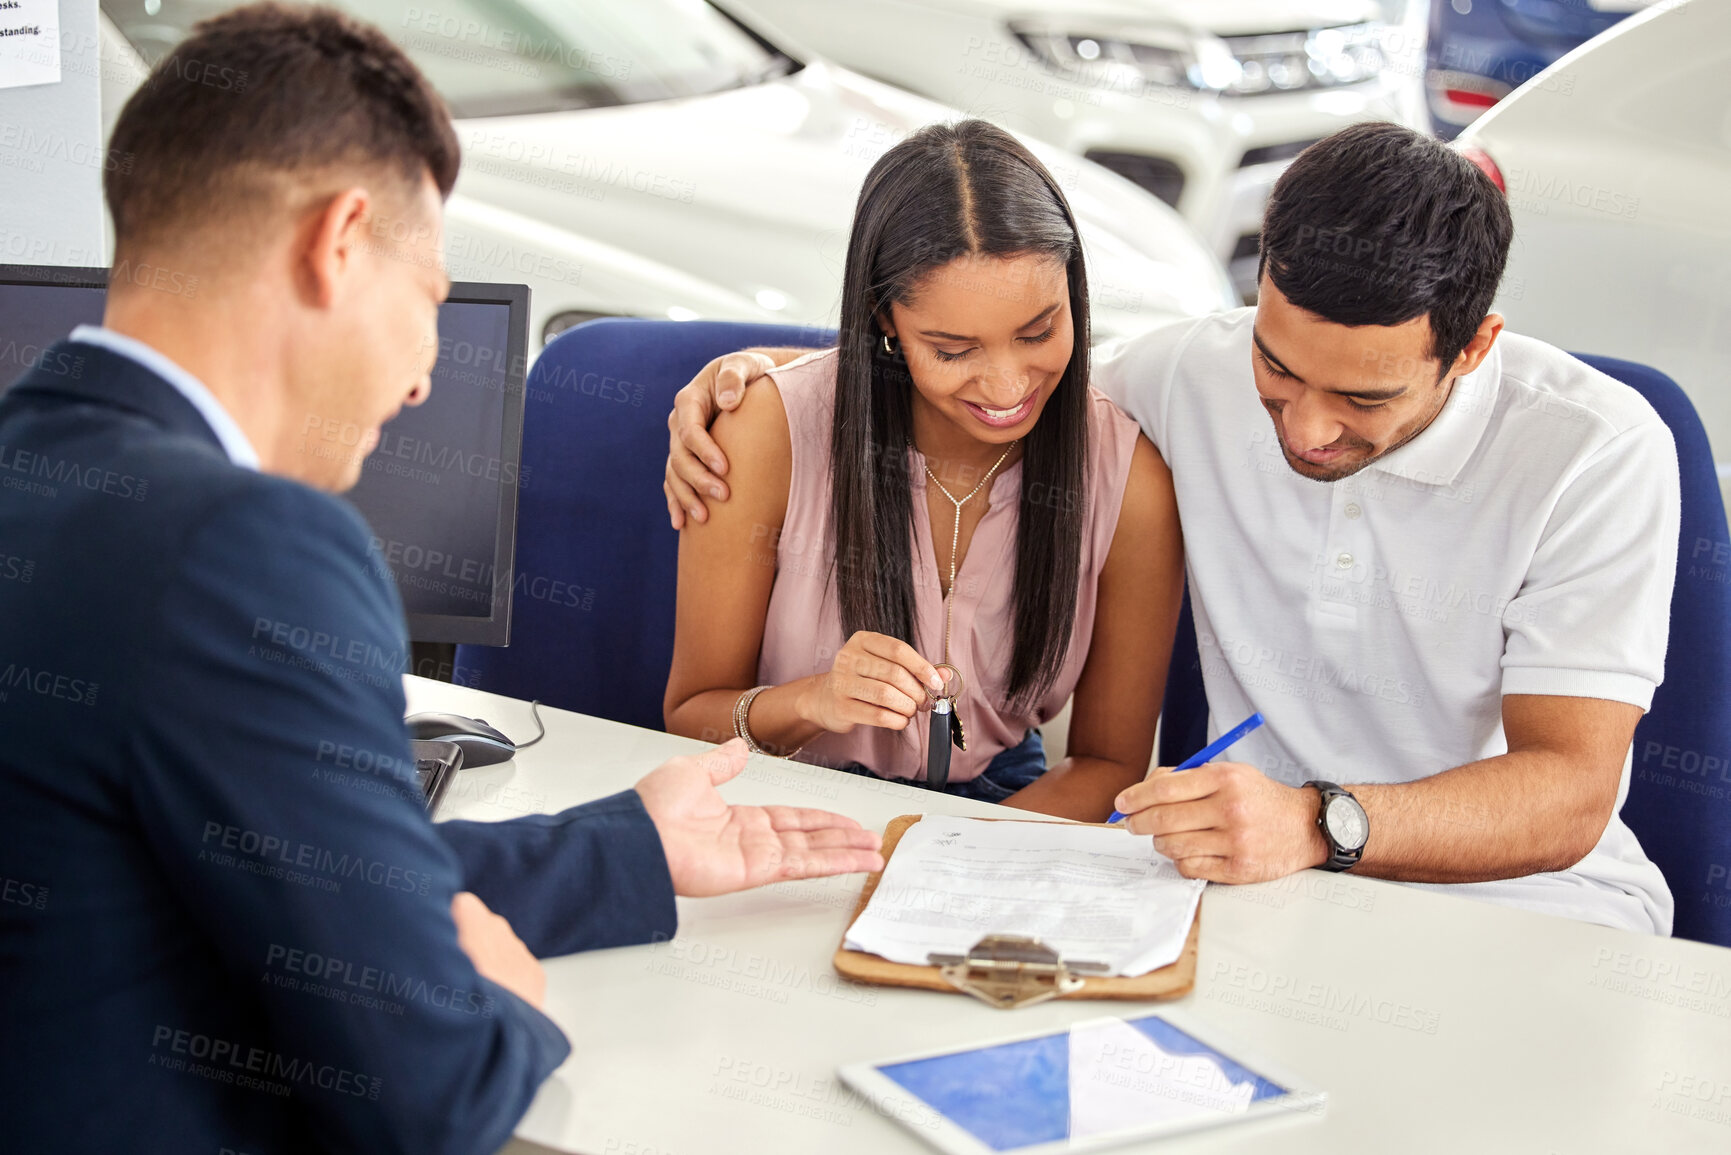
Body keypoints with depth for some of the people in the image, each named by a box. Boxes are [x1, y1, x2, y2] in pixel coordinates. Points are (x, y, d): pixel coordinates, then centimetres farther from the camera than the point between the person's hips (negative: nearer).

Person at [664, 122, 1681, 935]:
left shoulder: (1597, 452, -14)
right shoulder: (1195, 374, -4)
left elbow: (1567, 795, -21)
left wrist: (1318, 824, -39)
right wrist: (764, 375, 1)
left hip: (1518, 898, -2)